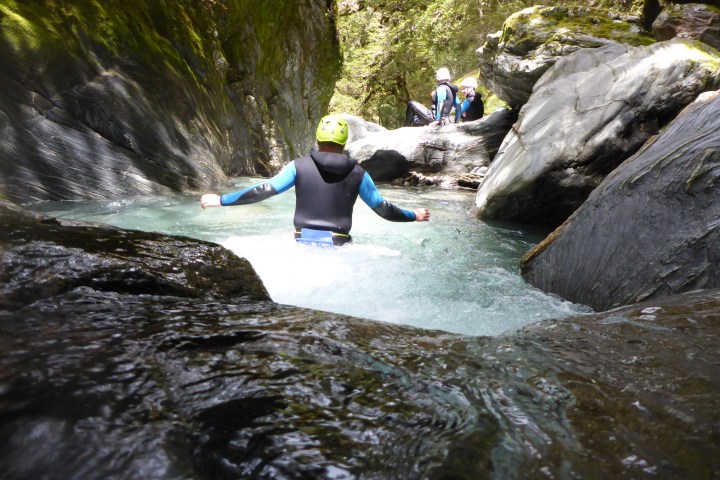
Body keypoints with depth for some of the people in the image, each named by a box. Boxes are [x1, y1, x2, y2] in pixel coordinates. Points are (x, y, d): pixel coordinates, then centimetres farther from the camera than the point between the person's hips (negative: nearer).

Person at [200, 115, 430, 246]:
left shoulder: (299, 166, -2)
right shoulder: (357, 173, 1)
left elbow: (265, 190, -5)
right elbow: (382, 208, 7)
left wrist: (221, 200, 3)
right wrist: (415, 216, 23)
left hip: (303, 242, 0)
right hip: (338, 245, 0)